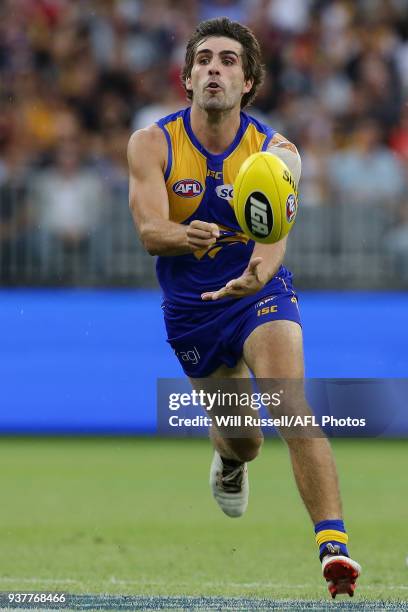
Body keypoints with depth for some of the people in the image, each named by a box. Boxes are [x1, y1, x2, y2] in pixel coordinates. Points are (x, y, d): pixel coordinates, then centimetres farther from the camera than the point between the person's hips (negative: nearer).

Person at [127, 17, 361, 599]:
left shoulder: (276, 151, -14)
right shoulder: (153, 144, -11)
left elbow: (275, 231, -30)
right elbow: (149, 231, -23)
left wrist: (257, 273, -54)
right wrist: (185, 236, -47)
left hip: (260, 291, -2)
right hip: (190, 305, 2)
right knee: (240, 437, 11)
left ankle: (333, 543, -33)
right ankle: (229, 460, 52)